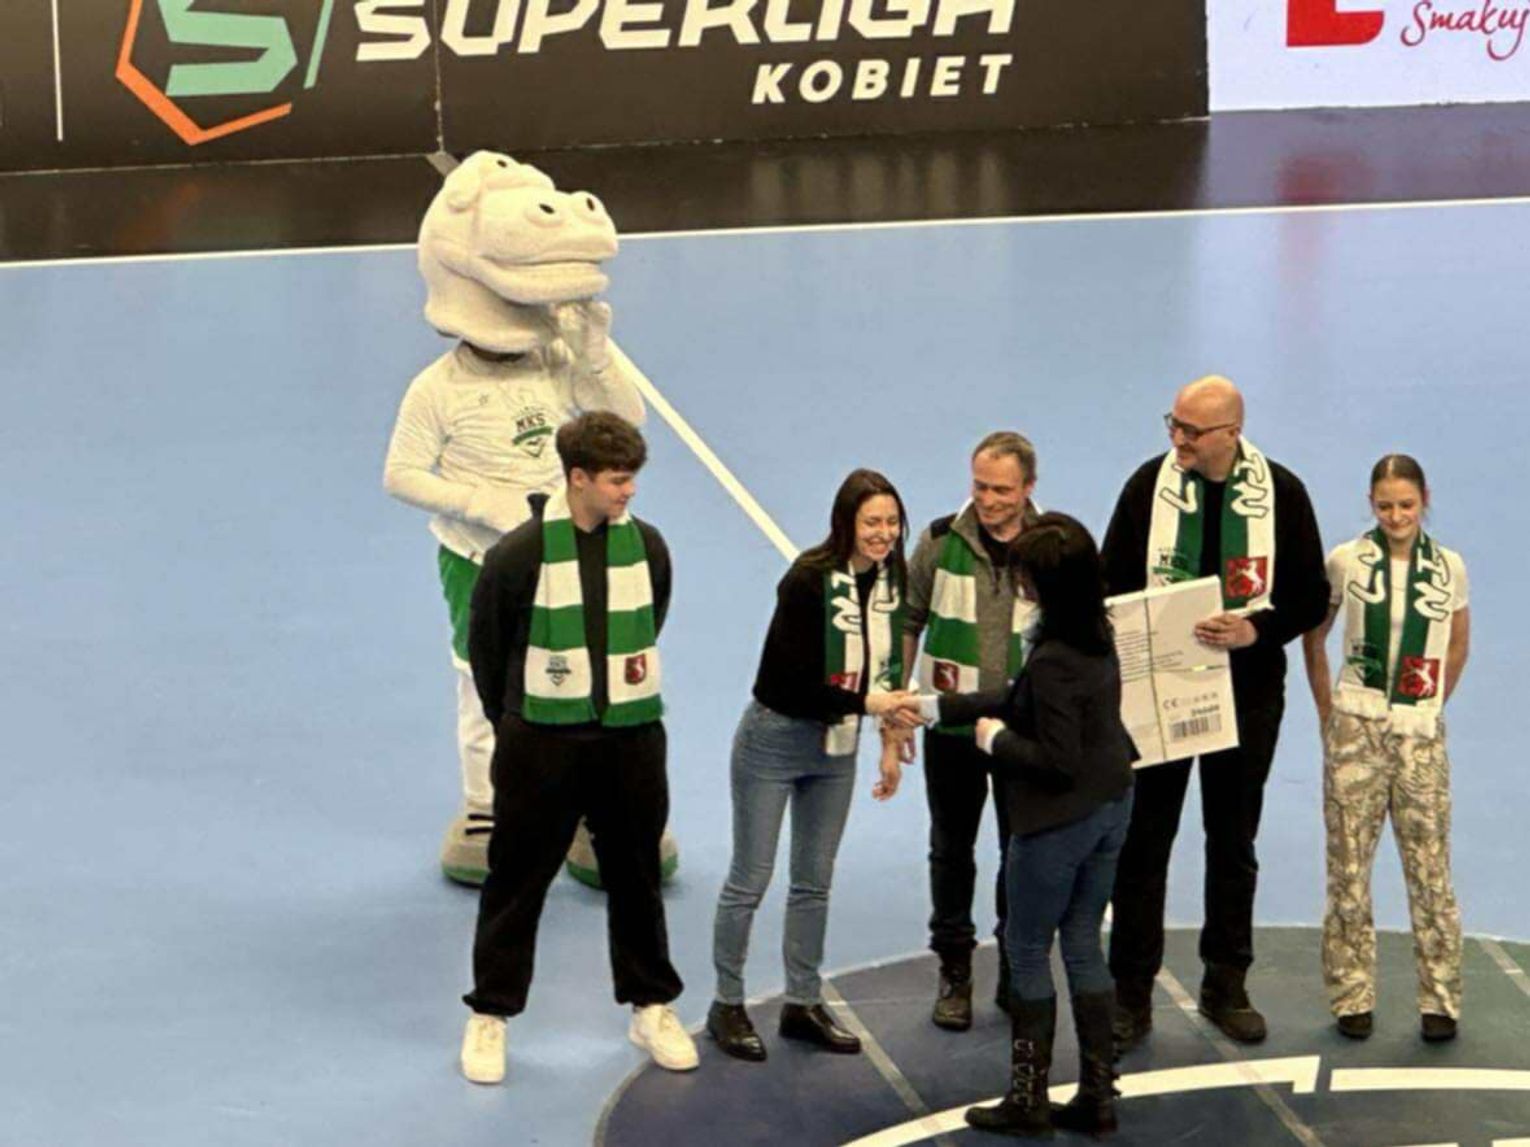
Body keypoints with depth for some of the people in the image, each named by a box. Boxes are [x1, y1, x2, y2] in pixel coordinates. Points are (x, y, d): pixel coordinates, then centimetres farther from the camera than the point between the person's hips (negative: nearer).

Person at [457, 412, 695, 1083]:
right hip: (542, 743, -3)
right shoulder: (520, 555, -12)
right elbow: (487, 647, 0)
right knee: (517, 878, 5)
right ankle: (491, 1016, 17)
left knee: (636, 876, 13)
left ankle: (650, 1007, 27)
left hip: (630, 738, 3)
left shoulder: (647, 548, -2)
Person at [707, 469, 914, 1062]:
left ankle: (804, 1003, 25)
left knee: (815, 881, 14)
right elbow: (792, 678, -26)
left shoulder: (888, 579, -3)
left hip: (836, 746, 6)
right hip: (774, 740, -6)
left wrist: (891, 744, 9)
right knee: (749, 880, 3)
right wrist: (867, 702, -32)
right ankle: (727, 1004, 16)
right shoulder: (809, 580, -23)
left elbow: (885, 664, 8)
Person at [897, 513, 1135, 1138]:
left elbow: (1057, 760, -26)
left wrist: (994, 740, -10)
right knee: (1083, 946, 17)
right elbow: (1022, 701, 12)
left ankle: (1028, 1099, 17)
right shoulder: (1096, 634, 2)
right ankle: (1097, 1096, 21)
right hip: (1111, 807, 9)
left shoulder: (1054, 659, -27)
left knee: (1028, 952, 8)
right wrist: (934, 706, 14)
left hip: (1058, 822, -8)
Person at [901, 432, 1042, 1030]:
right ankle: (954, 973, 25)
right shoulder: (941, 542, -7)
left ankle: (1018, 971, 25)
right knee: (951, 849, 11)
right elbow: (907, 621, 4)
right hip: (952, 724, 1)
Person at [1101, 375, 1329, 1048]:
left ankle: (1226, 986, 23)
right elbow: (1113, 587, 1)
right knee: (1143, 840, 3)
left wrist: (1255, 630, -21)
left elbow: (1311, 599, -3)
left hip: (1247, 694, 0)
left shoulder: (1281, 493, -5)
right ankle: (1131, 994, 10)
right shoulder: (1149, 485, -5)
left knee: (1234, 842, 11)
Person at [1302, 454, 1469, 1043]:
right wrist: (1328, 711, 9)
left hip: (1420, 735, 1)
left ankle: (1439, 999, 10)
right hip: (1355, 730, 0)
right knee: (1348, 867, 2)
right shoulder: (1346, 562, 0)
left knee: (1430, 868, 0)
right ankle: (1353, 997, 12)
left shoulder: (1448, 567, 3)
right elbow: (1312, 636, 12)